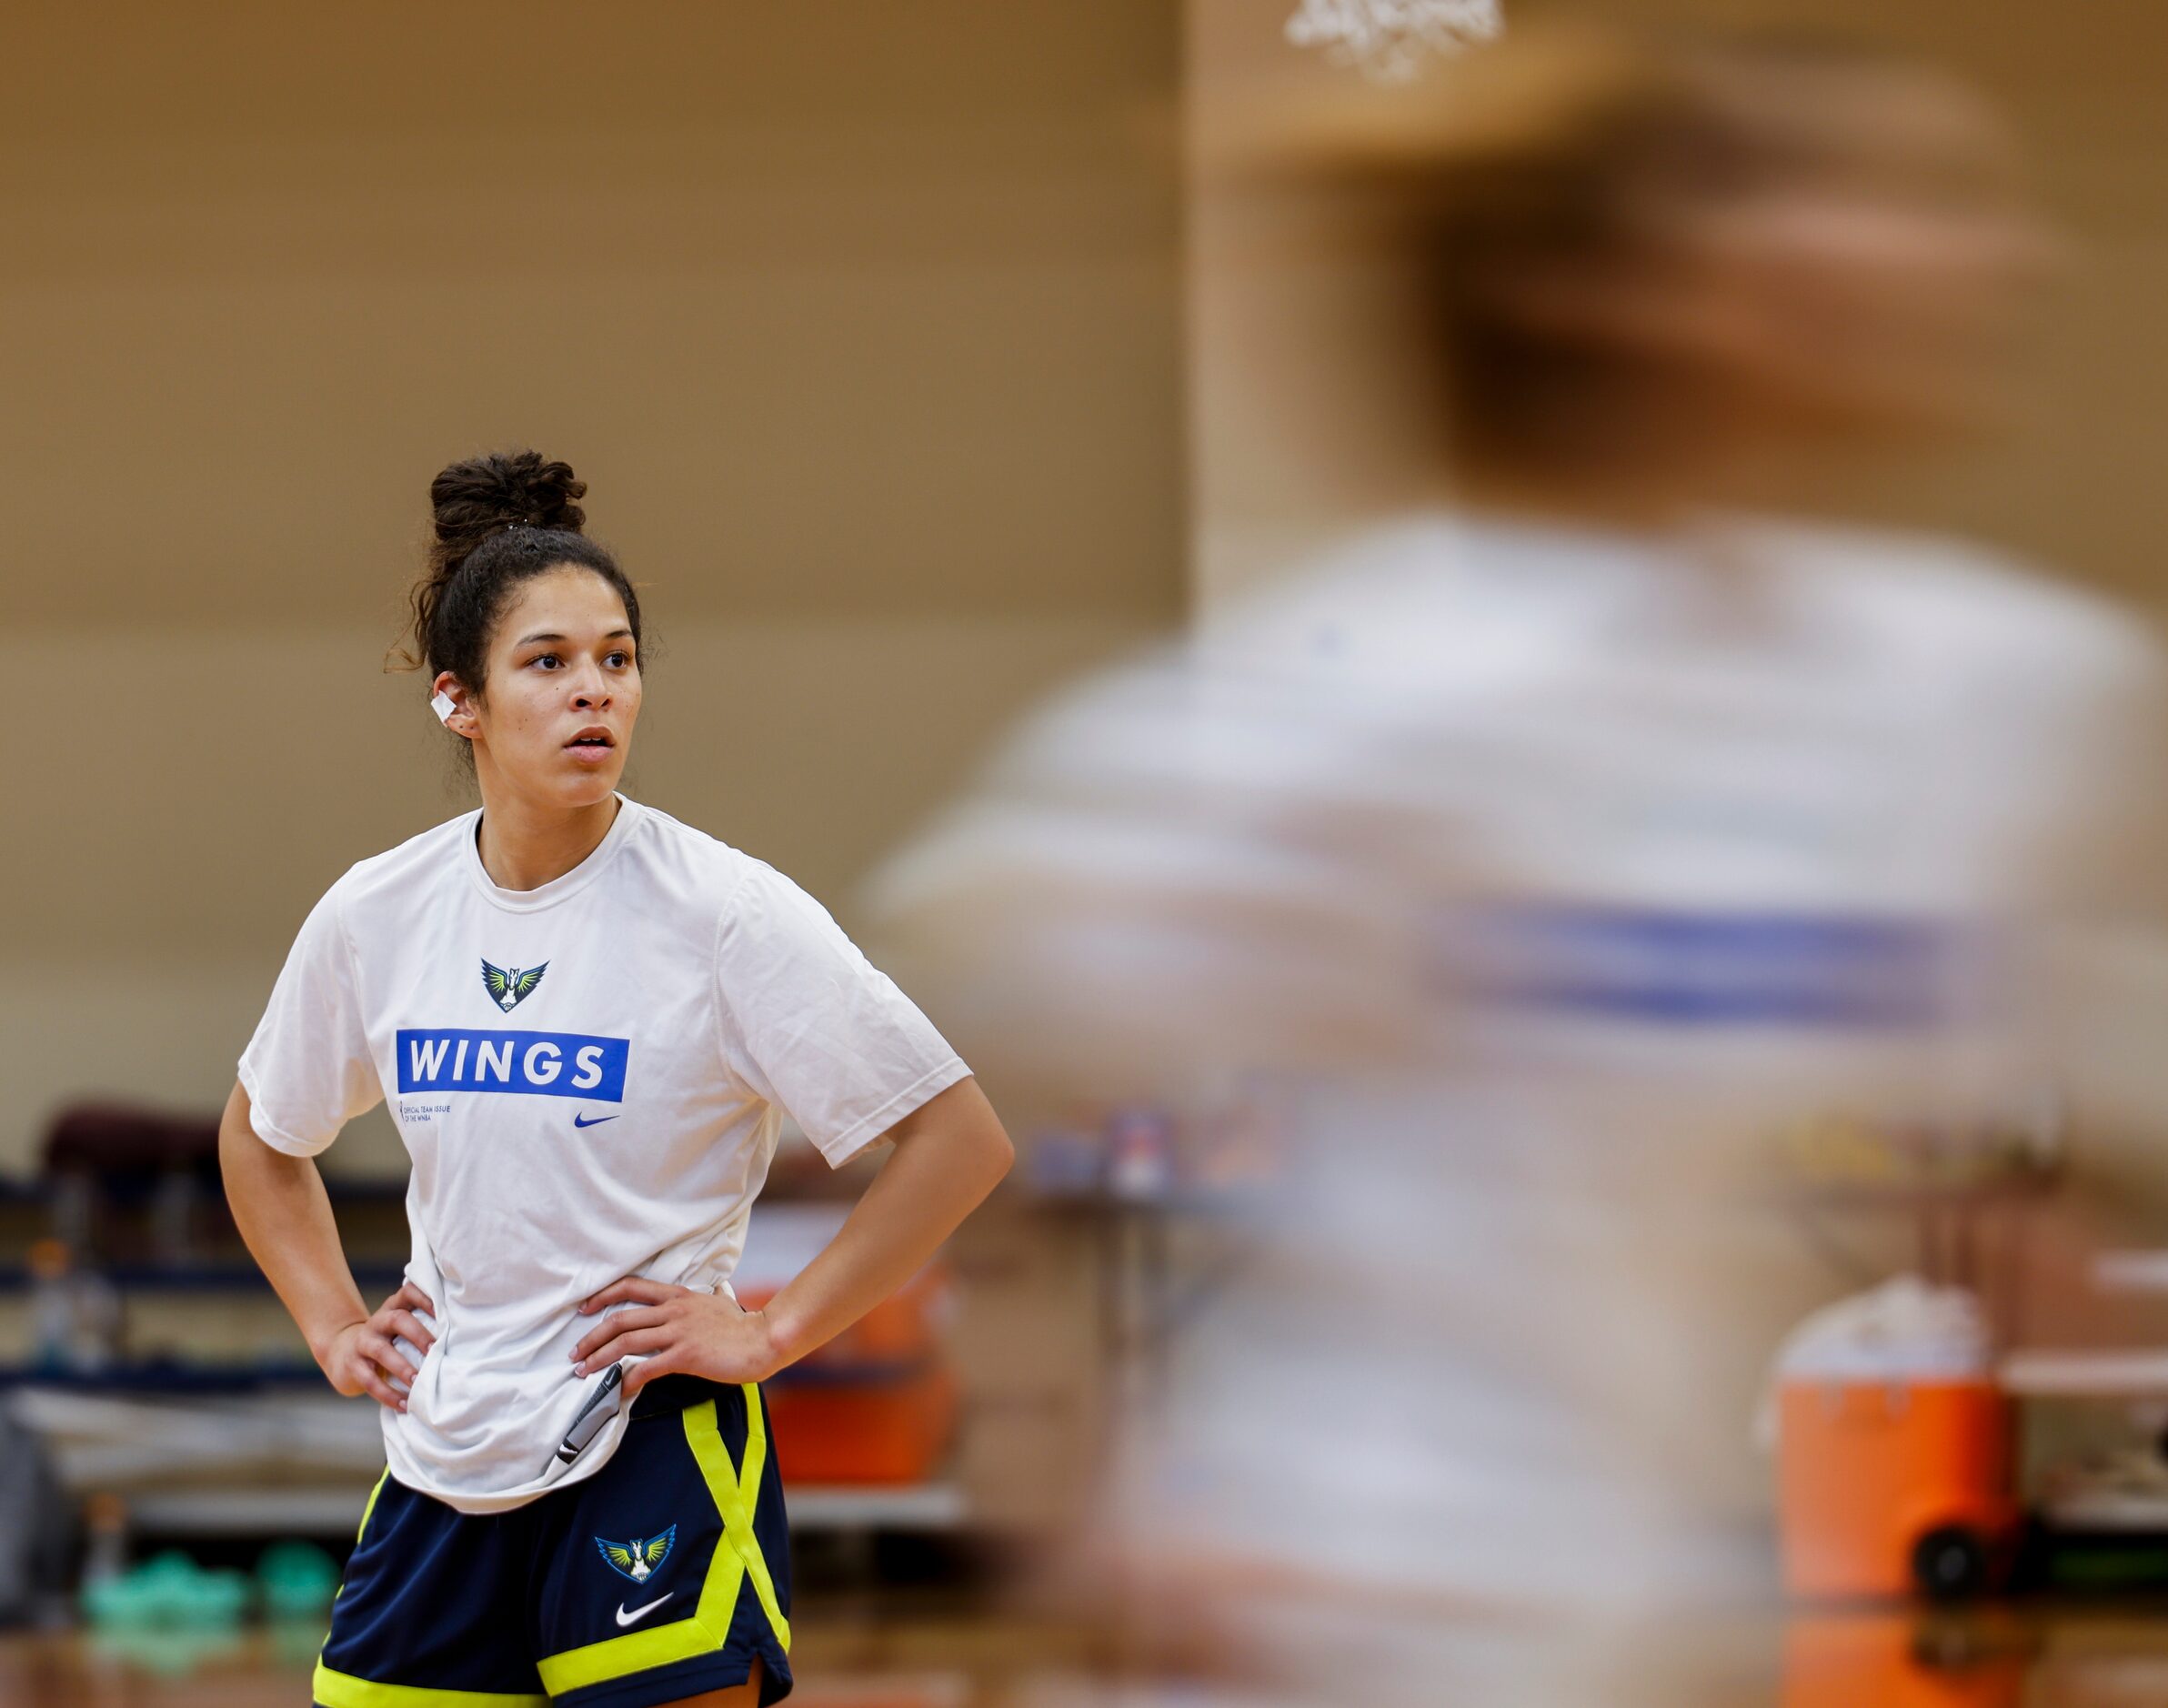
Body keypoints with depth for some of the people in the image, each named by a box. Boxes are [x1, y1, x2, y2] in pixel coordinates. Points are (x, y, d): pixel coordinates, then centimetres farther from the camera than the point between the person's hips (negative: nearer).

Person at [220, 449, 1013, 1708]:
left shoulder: (719, 911, -11)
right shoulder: (375, 917, 2)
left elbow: (962, 1140, -11)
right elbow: (262, 1137, 22)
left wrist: (769, 1332, -12)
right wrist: (333, 1328, 10)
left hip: (656, 1453, -4)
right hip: (442, 1462, 5)